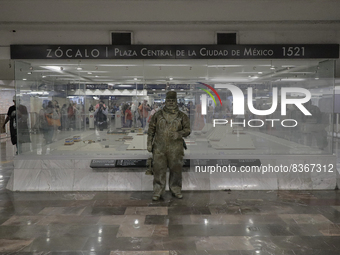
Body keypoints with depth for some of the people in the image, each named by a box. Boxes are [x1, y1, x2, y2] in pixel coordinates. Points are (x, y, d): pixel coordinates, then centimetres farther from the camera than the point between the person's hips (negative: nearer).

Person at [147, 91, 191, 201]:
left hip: (175, 148, 0)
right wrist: (149, 144, 3)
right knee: (159, 170, 1)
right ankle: (158, 192, 11)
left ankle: (176, 190, 24)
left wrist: (178, 134, -14)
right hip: (159, 148, 0)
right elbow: (151, 130, 8)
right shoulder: (158, 115, 4)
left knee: (176, 169, 8)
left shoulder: (182, 116, 3)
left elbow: (187, 130, 5)